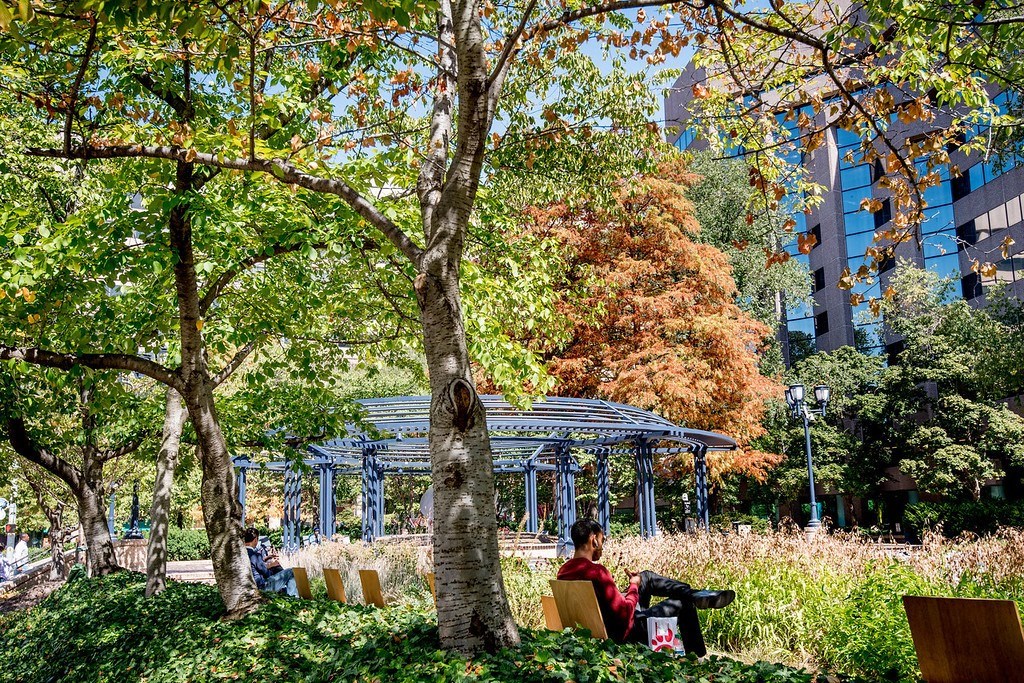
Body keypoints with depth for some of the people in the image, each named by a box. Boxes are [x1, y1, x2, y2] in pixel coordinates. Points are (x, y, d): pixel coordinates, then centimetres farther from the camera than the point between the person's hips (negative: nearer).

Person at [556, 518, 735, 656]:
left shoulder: (564, 571, -3)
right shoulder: (596, 571, -31)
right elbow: (625, 613, -27)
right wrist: (634, 587, -9)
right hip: (625, 632, -8)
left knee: (646, 577, 18)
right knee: (682, 603, 11)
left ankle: (695, 595, 18)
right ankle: (696, 657, 29)